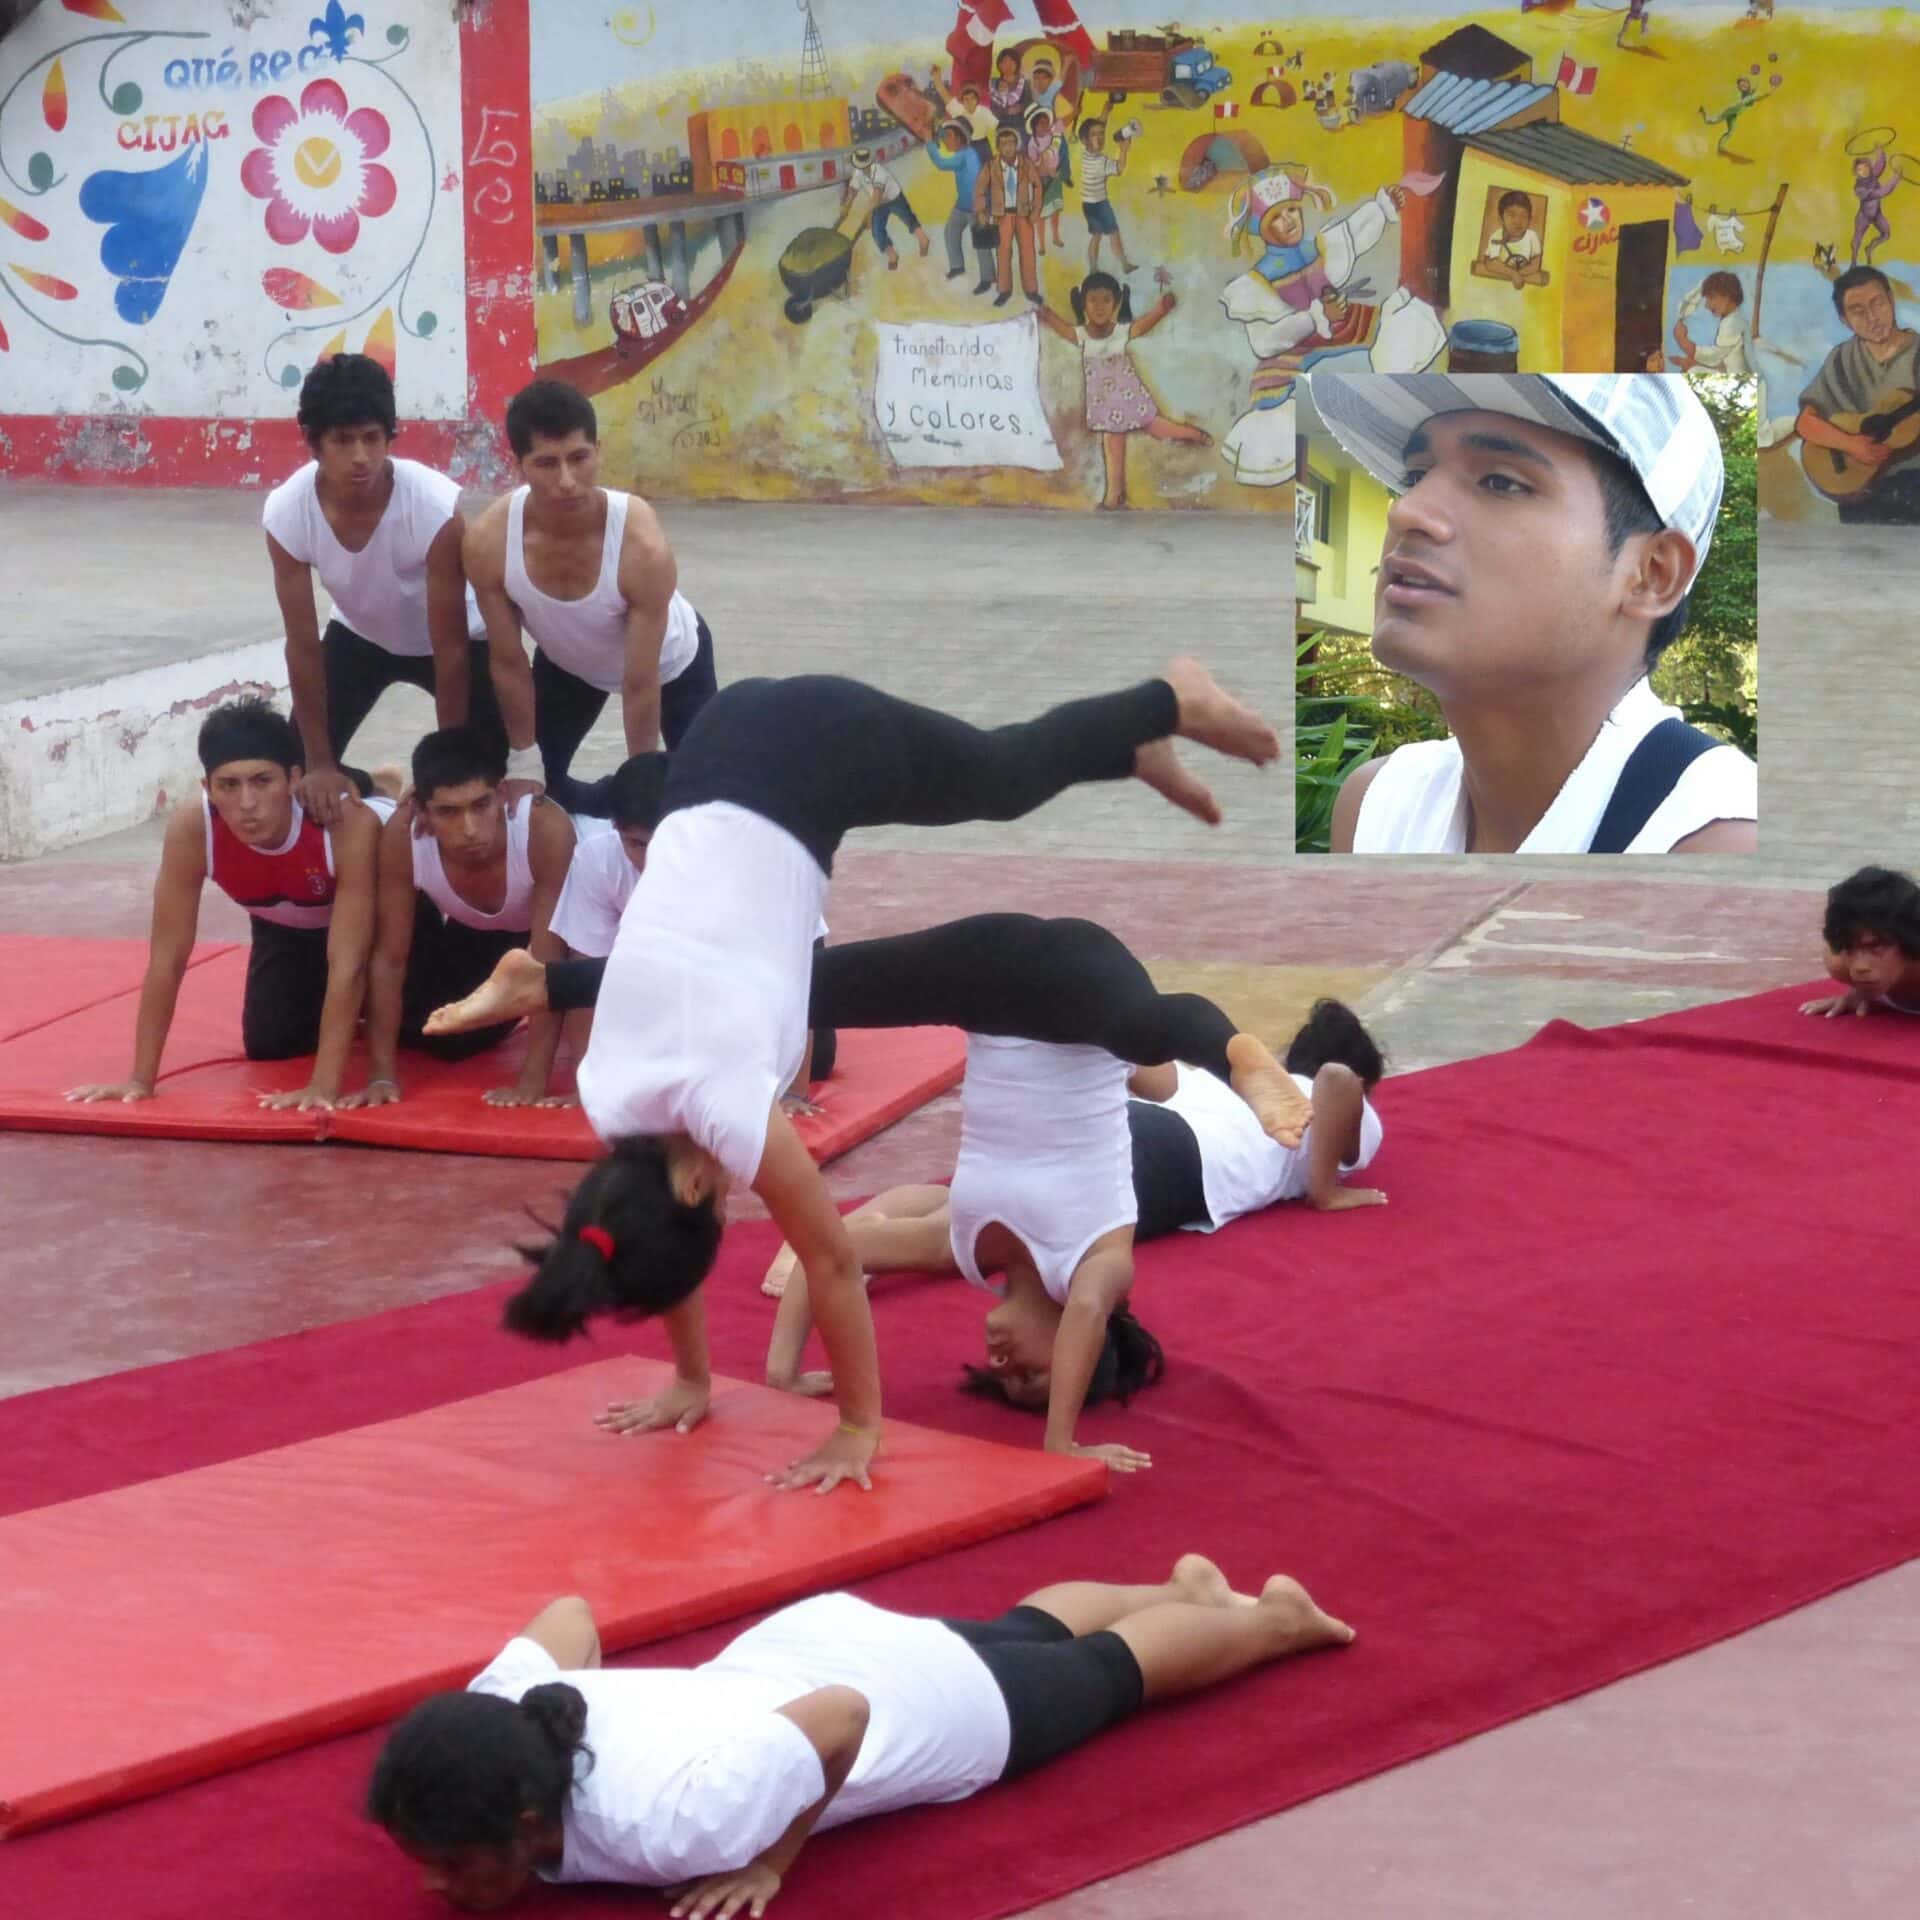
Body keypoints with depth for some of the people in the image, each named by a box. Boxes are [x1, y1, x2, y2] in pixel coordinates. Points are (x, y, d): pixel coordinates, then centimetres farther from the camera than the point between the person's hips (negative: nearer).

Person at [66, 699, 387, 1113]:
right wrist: (141, 1079, -30)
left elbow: (347, 962, -45)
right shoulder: (191, 830, -38)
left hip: (376, 910, -3)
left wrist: (325, 1085, -49)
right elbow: (167, 958, -31)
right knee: (269, 1045, -1)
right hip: (284, 925, 3)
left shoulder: (348, 824, -47)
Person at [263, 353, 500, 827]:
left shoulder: (436, 508, -39)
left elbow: (450, 648, -30)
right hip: (359, 637, 3)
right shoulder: (285, 513, -31)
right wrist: (320, 765, -19)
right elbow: (303, 645, -20)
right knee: (295, 776, -6)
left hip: (445, 639, -2)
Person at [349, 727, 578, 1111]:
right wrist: (383, 1076, -31)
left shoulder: (545, 828, -44)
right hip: (466, 931, 1)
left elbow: (549, 962, -40)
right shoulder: (401, 837, -36)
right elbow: (389, 960, -27)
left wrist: (534, 1080, -44)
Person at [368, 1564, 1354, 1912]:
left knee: (1114, 1671, 26)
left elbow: (843, 1717, -37)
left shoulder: (667, 1821, -46)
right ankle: (1189, 1588, 63)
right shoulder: (503, 1714, -27)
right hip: (805, 1640, 6)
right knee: (1026, 1632, 36)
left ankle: (1276, 1616, 53)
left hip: (933, 1708, -6)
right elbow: (570, 1609, -6)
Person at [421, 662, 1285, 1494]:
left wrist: (860, 1429, -9)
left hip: (823, 749, -4)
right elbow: (696, 1242, 7)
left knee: (1010, 778, 20)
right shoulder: (612, 1096, -10)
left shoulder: (723, 1105, -25)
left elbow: (833, 1262, -15)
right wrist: (690, 1379, 12)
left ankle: (1174, 702, 42)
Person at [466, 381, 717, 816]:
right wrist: (524, 767, -11)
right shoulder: (488, 542, -35)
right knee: (524, 794, -1)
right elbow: (509, 663, -18)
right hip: (568, 662, 3)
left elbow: (641, 687, -31)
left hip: (669, 662, -3)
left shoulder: (642, 545, -42)